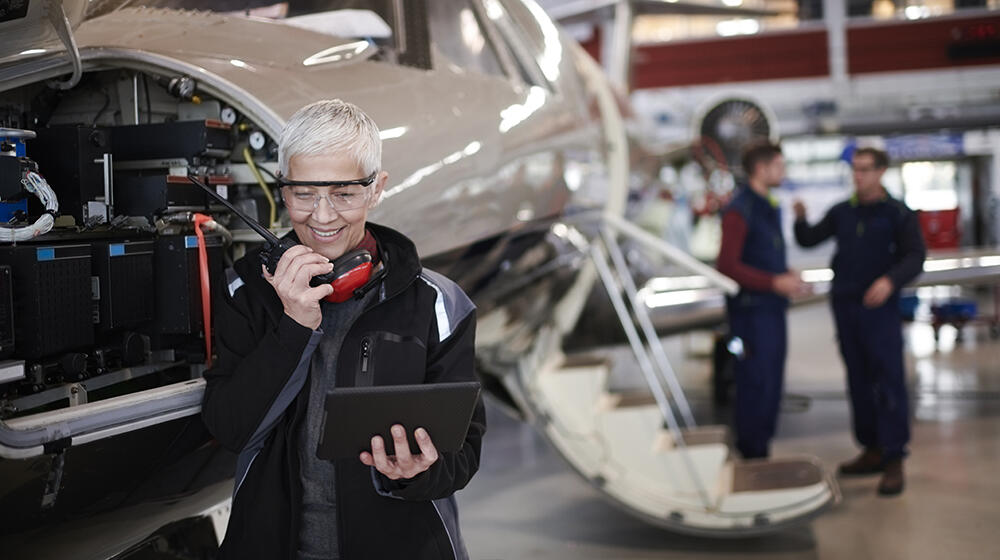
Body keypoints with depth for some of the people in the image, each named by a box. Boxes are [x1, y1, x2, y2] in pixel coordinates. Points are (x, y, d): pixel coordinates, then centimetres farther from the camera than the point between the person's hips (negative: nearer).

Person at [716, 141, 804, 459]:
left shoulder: (770, 208, 16)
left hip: (773, 308, 9)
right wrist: (774, 282, -20)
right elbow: (726, 266, -20)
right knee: (755, 384, -6)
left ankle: (760, 451, 21)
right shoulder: (740, 210, -13)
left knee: (771, 384, 12)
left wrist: (788, 276, 5)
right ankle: (752, 457, 3)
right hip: (750, 310, -9)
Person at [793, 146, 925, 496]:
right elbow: (809, 240, 12)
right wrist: (801, 219, -8)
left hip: (880, 308, -5)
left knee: (889, 383, -7)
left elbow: (915, 256, -7)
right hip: (845, 306, 5)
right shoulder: (842, 213, 10)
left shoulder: (897, 214, -3)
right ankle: (872, 451, 20)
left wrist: (891, 280, -24)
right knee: (859, 382, 10)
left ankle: (894, 461, -5)